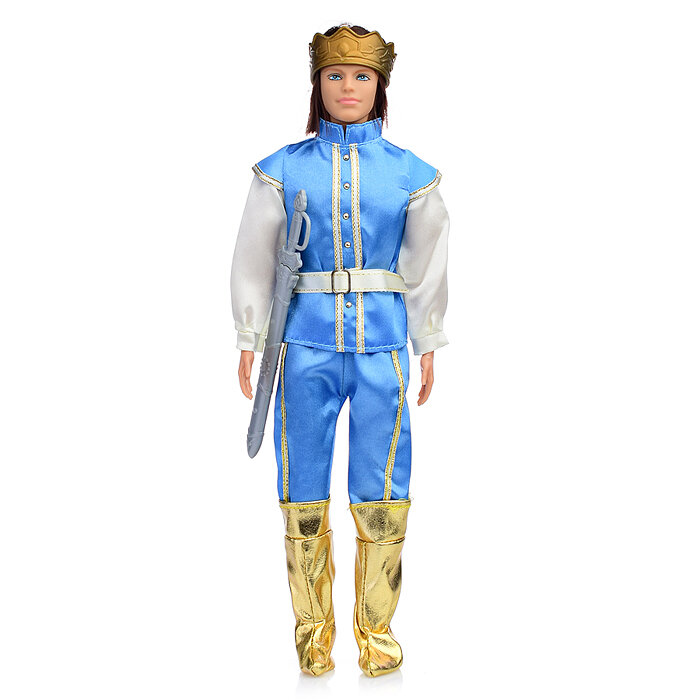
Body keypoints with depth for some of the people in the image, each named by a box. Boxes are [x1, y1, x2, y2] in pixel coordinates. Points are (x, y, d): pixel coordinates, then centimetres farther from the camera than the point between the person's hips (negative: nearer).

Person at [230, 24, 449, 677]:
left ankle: (376, 625, 16)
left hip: (382, 344, 0)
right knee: (304, 487, 3)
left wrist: (428, 347, 12)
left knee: (381, 489, 0)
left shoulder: (410, 173, 6)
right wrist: (248, 341, 4)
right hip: (306, 342, 0)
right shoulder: (283, 169, 5)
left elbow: (427, 264, 11)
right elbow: (254, 259, 7)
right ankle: (313, 626, 18)